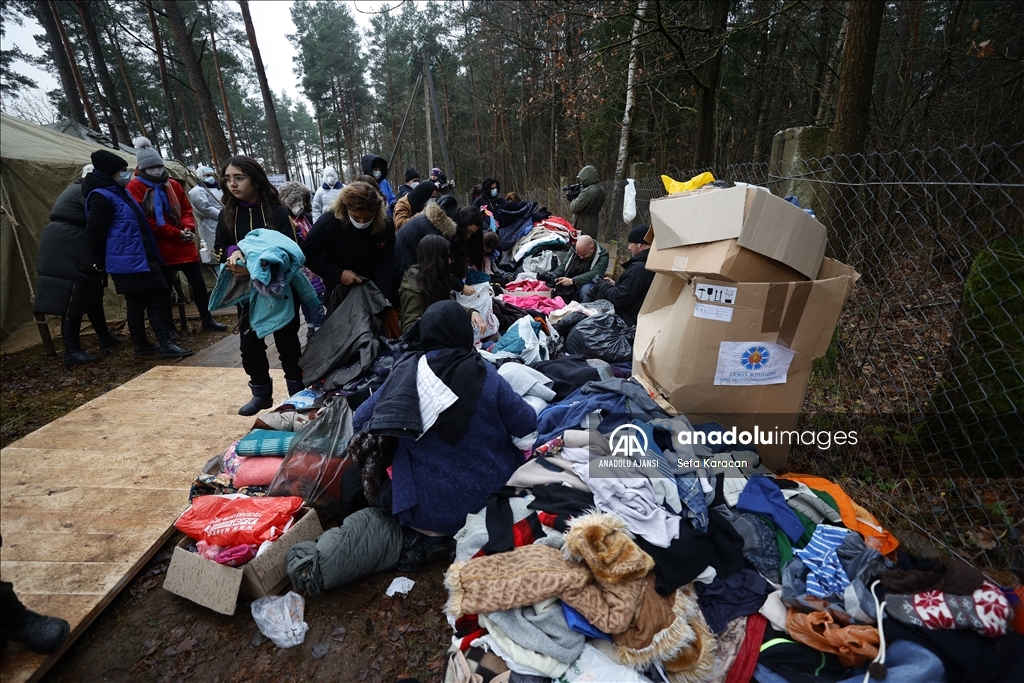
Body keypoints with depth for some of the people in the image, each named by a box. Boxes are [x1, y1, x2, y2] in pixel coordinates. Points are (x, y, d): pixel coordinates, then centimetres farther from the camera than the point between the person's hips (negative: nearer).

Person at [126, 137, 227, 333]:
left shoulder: (173, 184, 8)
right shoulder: (136, 187, -6)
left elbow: (187, 209, 10)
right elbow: (145, 220, -11)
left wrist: (188, 227, -10)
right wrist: (177, 234, -16)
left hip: (185, 244, 4)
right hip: (160, 248, -4)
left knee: (198, 283, 9)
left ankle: (207, 319, 22)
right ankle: (168, 328, 17)